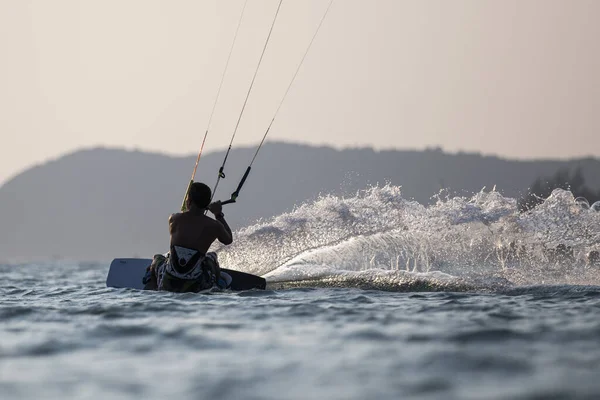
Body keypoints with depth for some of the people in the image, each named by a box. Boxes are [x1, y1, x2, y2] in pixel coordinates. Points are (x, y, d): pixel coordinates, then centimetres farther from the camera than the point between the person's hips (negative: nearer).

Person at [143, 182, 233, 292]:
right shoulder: (214, 226, -6)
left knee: (157, 259, 37)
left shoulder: (174, 219, -3)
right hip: (194, 287, 0)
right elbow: (228, 240, 16)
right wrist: (219, 215, 27)